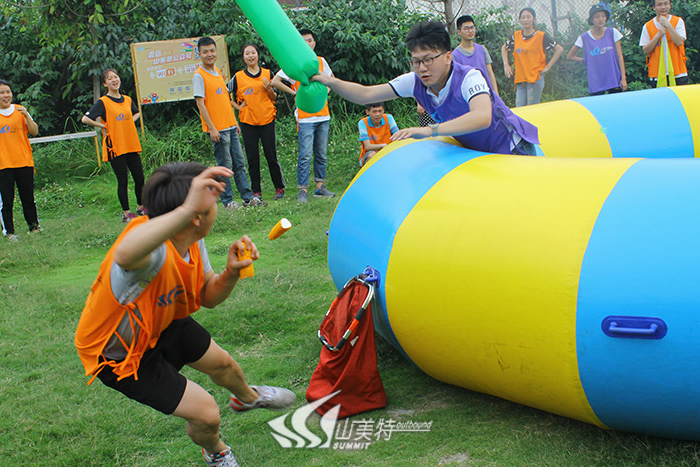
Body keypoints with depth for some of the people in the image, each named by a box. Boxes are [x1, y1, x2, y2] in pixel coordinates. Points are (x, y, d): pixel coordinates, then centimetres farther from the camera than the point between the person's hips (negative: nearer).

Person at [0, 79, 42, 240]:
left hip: (24, 162, 2)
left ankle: (34, 225, 20)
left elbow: (34, 132, 3)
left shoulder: (20, 110, 8)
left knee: (28, 198, 7)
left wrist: (26, 116, -11)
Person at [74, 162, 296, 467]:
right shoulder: (154, 253, -44)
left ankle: (247, 397, 65)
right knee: (206, 414, -5)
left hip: (160, 323, 8)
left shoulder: (192, 241, -17)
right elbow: (125, 255, -71)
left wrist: (231, 273, -25)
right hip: (119, 354, -8)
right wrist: (186, 209, -81)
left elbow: (207, 298, -3)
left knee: (221, 363, 27)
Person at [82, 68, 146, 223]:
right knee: (123, 181, -2)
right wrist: (104, 126, -9)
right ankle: (126, 213, 8)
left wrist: (131, 122, 13)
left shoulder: (127, 100, 10)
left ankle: (141, 208, 26)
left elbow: (137, 113, 31)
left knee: (140, 179, 7)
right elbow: (85, 119, -13)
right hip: (115, 147, -5)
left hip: (132, 145, 5)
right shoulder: (103, 102, -6)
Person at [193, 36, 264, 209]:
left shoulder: (218, 72, 14)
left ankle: (248, 197, 15)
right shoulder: (199, 75, -9)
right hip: (217, 129, -7)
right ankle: (227, 200, 5)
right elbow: (200, 104, -13)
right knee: (225, 166, -3)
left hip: (230, 126, 8)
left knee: (239, 163, 10)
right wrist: (211, 128, -17)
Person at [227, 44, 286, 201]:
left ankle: (279, 188, 11)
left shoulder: (267, 74, 6)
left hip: (267, 120, 0)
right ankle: (256, 191, 10)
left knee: (271, 156, -2)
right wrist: (238, 107, 3)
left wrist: (269, 89, -10)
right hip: (247, 122, 0)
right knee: (252, 158, 1)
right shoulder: (238, 77, 3)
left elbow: (274, 98, 10)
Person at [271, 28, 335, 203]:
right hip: (305, 117, -5)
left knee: (321, 154, 9)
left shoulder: (321, 61, 11)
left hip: (323, 115, 5)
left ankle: (320, 187, 17)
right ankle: (303, 190, -4)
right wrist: (294, 92, -6)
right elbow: (275, 81, -4)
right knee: (305, 154, -9)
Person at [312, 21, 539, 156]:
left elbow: (482, 117, -50)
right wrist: (331, 82, -25)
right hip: (476, 152, 6)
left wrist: (430, 130, -57)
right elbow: (366, 94, -9)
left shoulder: (469, 78, -30)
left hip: (514, 150, -6)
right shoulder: (415, 82, -11)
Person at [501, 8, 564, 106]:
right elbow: (504, 48, 28)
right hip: (520, 79, 4)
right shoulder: (516, 36, 10)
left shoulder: (541, 36, 0)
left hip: (535, 79, -4)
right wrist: (506, 64, 15)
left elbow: (559, 49, 3)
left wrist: (548, 66, -2)